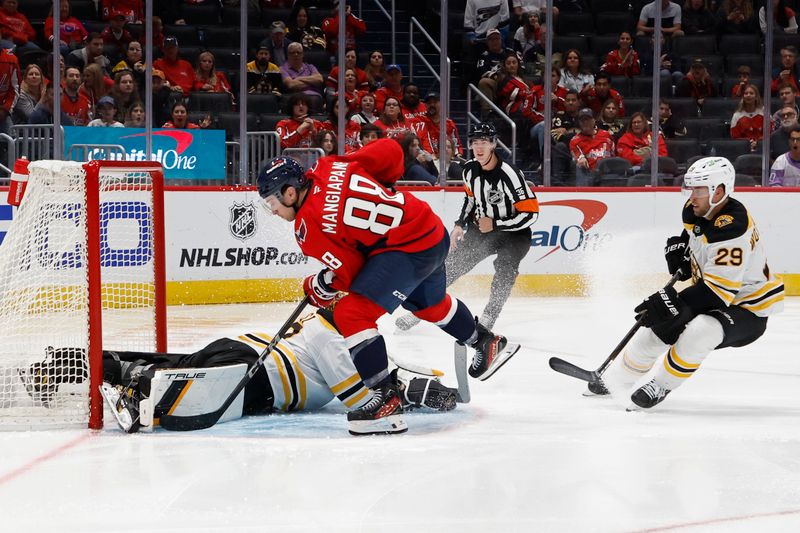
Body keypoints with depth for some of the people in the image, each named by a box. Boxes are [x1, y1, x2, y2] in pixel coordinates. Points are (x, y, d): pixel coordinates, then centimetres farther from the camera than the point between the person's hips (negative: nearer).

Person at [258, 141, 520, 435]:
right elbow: (390, 150, 6)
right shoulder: (330, 167, 2)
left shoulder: (309, 225, -17)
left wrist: (318, 287, 6)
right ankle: (488, 343, 59)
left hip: (409, 249, -10)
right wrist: (383, 188, 23)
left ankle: (387, 401, -17)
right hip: (434, 231, 10)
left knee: (352, 314, -14)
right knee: (430, 304, 35)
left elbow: (347, 271, -13)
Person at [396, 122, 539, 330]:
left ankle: (486, 321, -26)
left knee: (505, 267, -31)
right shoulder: (470, 169, -5)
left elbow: (530, 213, -25)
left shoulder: (509, 175, -27)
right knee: (452, 265, 4)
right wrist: (460, 225, 4)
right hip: (481, 229, 6)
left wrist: (495, 225, -25)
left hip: (513, 233, -6)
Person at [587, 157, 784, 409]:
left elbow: (718, 291, -35)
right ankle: (613, 381, 29)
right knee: (657, 325, 7)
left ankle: (660, 386, -14)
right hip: (714, 295, 9)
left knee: (698, 331, -35)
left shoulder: (732, 229, -33)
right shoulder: (695, 210, -5)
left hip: (748, 308, -9)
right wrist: (679, 247, 3)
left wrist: (675, 302, -35)